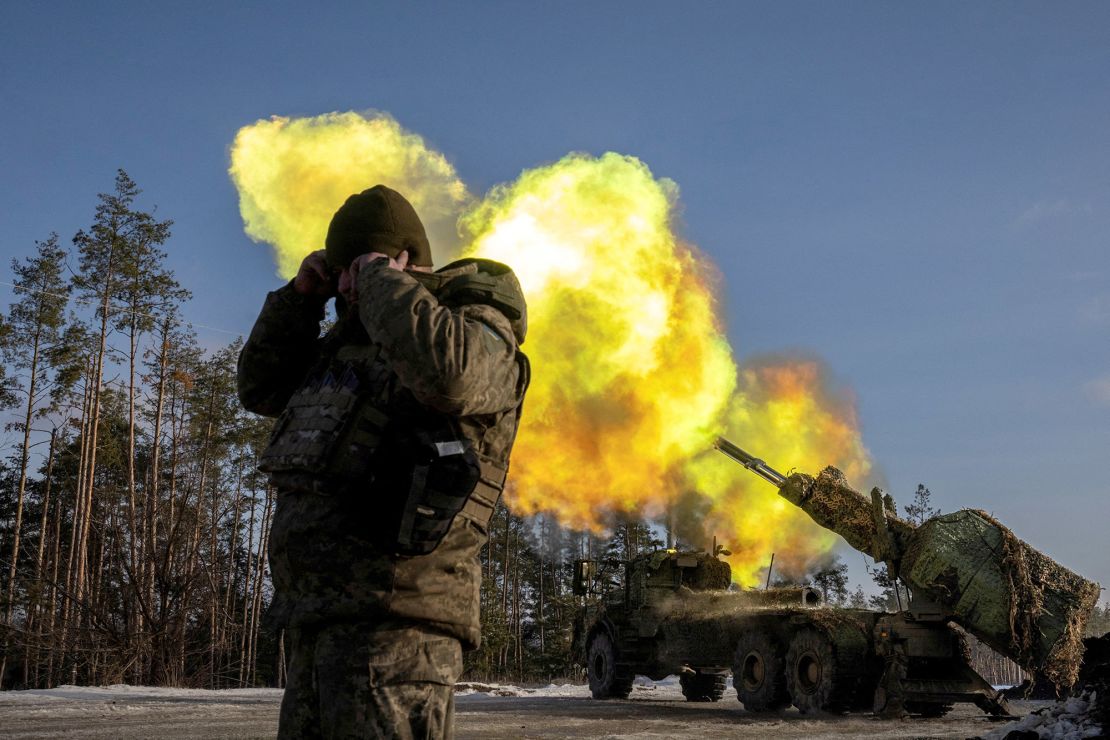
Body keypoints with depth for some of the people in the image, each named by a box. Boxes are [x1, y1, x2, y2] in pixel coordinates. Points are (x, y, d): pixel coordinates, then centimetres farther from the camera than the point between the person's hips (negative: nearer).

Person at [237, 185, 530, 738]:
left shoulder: (478, 327, -3)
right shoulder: (351, 340, 24)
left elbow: (448, 373, -27)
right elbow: (260, 389, 30)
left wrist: (382, 280, -10)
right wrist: (301, 296, 17)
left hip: (394, 622, -9)